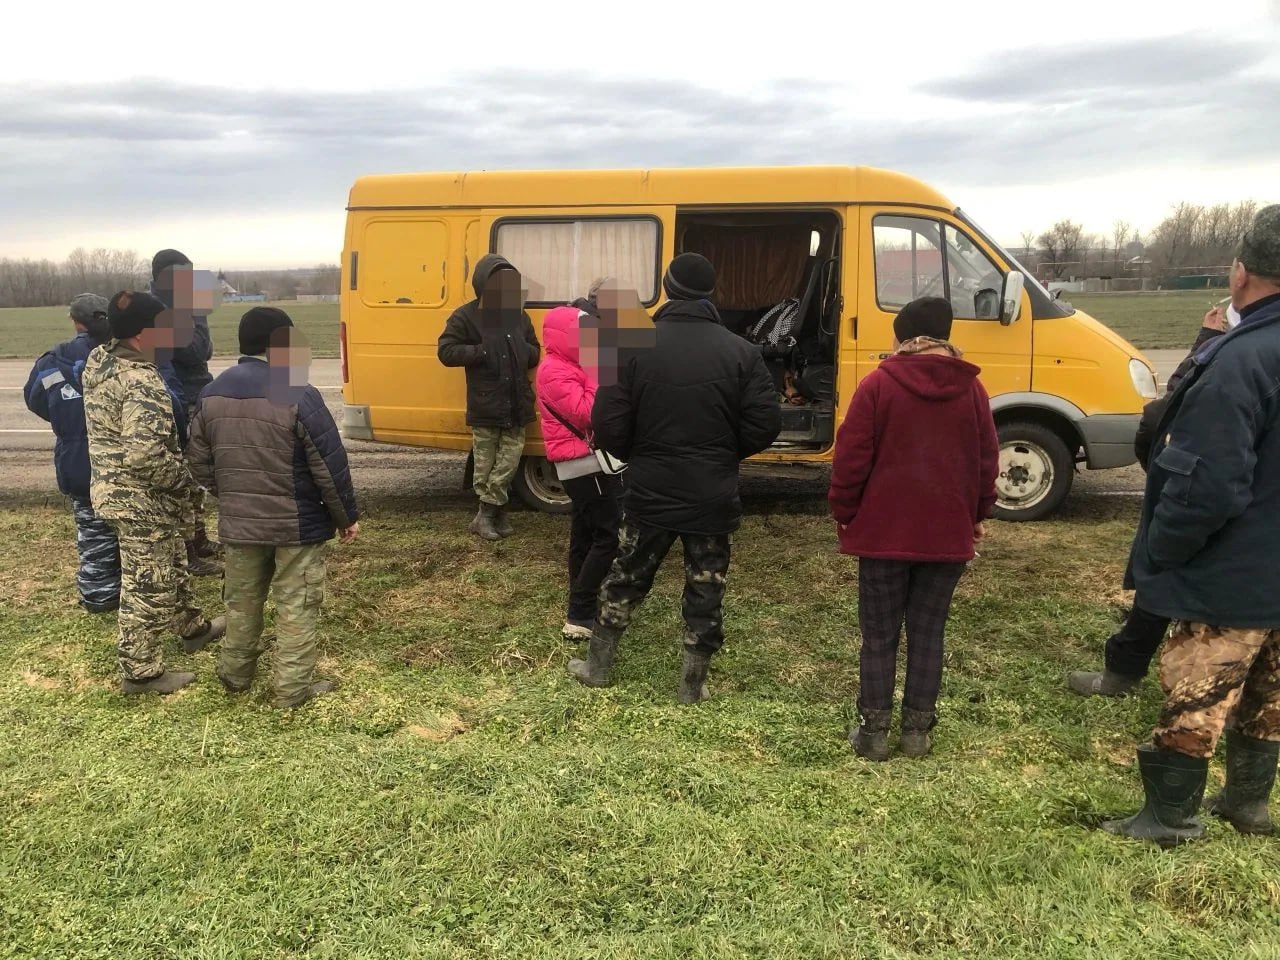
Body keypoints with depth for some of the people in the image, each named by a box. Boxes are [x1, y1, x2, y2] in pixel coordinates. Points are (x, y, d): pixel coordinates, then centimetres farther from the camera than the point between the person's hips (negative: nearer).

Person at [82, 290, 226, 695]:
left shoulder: (98, 361, 3)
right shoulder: (142, 383, -27)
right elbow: (144, 454, -32)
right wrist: (184, 477, -17)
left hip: (111, 488, 10)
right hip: (141, 500, -10)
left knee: (171, 565, 26)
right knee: (148, 586, 5)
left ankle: (192, 627, 45)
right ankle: (141, 672, 19)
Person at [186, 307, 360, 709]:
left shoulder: (212, 394, 1)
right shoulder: (298, 395, -19)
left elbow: (199, 461, 9)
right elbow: (331, 465, -17)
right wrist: (347, 516, -4)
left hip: (238, 523, 6)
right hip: (297, 524, -5)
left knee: (241, 602, 21)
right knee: (296, 607, 7)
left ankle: (235, 675, 37)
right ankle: (291, 688, 14)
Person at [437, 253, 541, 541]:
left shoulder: (520, 316, 11)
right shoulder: (466, 316, -4)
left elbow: (535, 353, 18)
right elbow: (445, 352, -9)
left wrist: (525, 351, -6)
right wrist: (482, 351, -18)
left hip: (517, 404, 4)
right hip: (485, 406, -4)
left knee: (509, 461, 2)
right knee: (485, 465, 3)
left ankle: (486, 514, 13)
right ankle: (495, 512, 17)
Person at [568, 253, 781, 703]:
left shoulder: (635, 347, -9)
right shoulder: (741, 352, -7)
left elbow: (607, 425, -11)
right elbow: (765, 426, -8)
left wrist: (638, 458, 9)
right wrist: (722, 456, 10)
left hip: (649, 493, 0)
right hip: (713, 497, 0)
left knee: (625, 580, 18)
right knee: (705, 591, 13)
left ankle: (597, 666, 32)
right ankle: (692, 684, 23)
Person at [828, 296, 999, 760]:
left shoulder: (878, 384, -8)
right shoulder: (972, 389, 2)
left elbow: (851, 457, -9)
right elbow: (988, 460, 7)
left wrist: (844, 513, 4)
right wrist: (977, 515, 20)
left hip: (884, 530, -3)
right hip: (948, 533, 3)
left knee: (879, 635, 7)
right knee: (928, 632, 12)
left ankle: (874, 731, 13)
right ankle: (917, 730, 18)